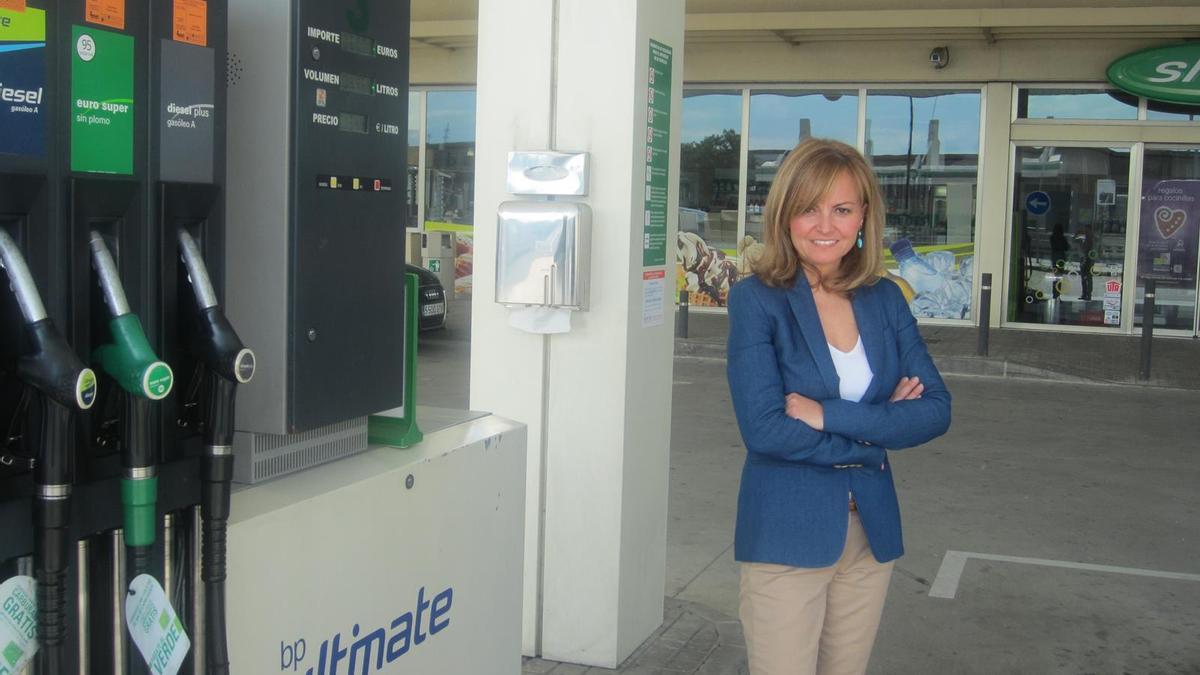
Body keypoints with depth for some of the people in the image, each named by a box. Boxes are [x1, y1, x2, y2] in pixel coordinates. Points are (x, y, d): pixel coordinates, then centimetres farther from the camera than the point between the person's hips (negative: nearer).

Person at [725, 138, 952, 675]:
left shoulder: (885, 299, 4)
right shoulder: (757, 299, -9)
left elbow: (936, 411, -4)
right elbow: (764, 429, -18)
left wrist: (829, 415, -16)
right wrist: (878, 428, -11)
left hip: (871, 532, 5)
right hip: (787, 535, -4)